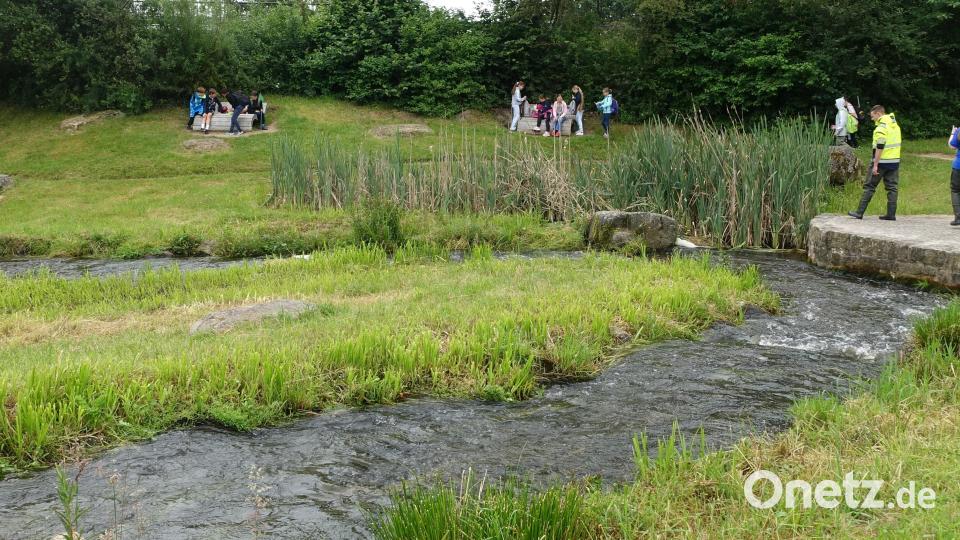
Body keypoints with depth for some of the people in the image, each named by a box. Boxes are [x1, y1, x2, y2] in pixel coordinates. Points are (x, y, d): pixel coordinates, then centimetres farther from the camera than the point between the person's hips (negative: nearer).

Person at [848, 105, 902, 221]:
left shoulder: (882, 127, -15)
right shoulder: (895, 125, 12)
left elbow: (879, 147, -20)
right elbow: (894, 144, 18)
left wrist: (875, 165, -20)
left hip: (882, 162, -8)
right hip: (895, 162, 8)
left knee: (869, 187, -1)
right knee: (892, 187, 8)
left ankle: (859, 212, 1)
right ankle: (891, 214, 7)